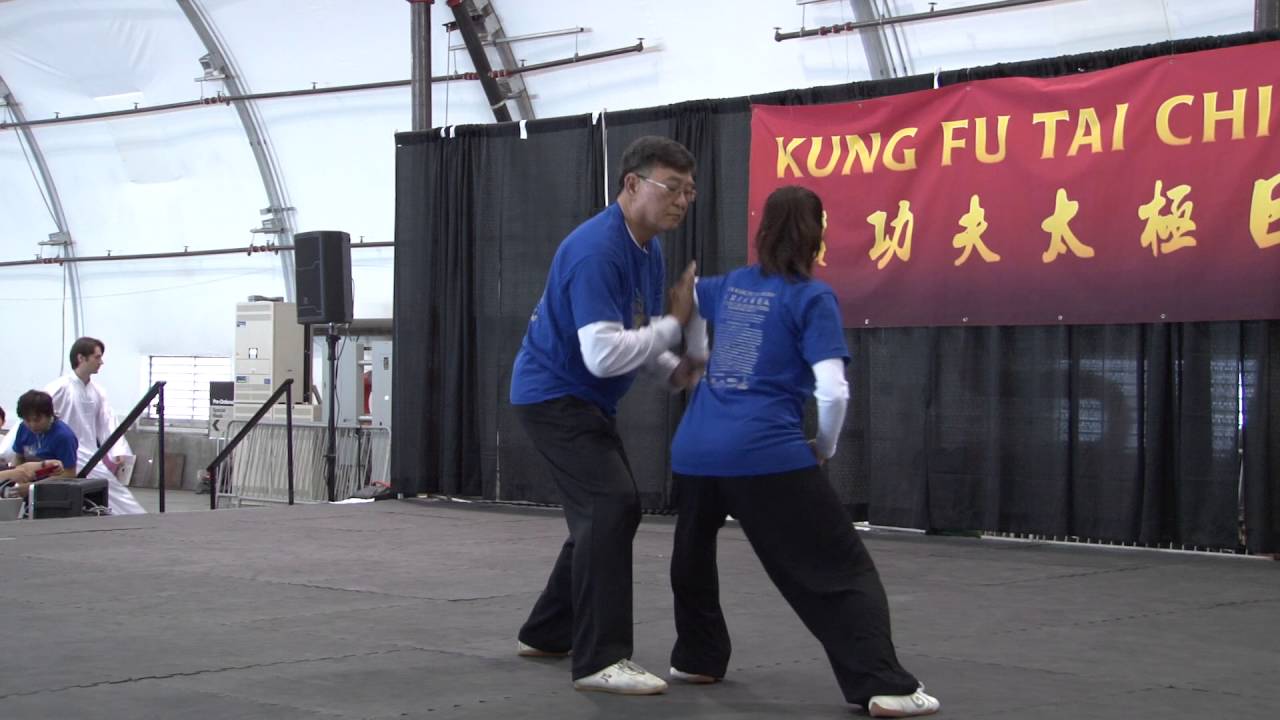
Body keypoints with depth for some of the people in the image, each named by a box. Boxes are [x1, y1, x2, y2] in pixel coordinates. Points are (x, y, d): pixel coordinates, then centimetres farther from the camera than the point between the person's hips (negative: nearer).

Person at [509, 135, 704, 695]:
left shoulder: (649, 249, 6)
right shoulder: (597, 250, -25)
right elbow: (603, 353, -32)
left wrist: (672, 369, -1)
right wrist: (675, 323, -22)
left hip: (587, 400, 10)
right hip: (553, 394, -10)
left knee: (608, 511, 15)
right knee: (611, 506, -20)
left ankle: (547, 633, 27)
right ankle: (600, 660, -19)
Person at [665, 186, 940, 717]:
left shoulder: (732, 285, 16)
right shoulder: (811, 297, -1)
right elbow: (832, 390, -10)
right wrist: (825, 447, 7)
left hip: (694, 450, 6)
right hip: (766, 455, -6)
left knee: (694, 552, 30)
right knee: (840, 571, -2)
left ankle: (697, 659, 37)